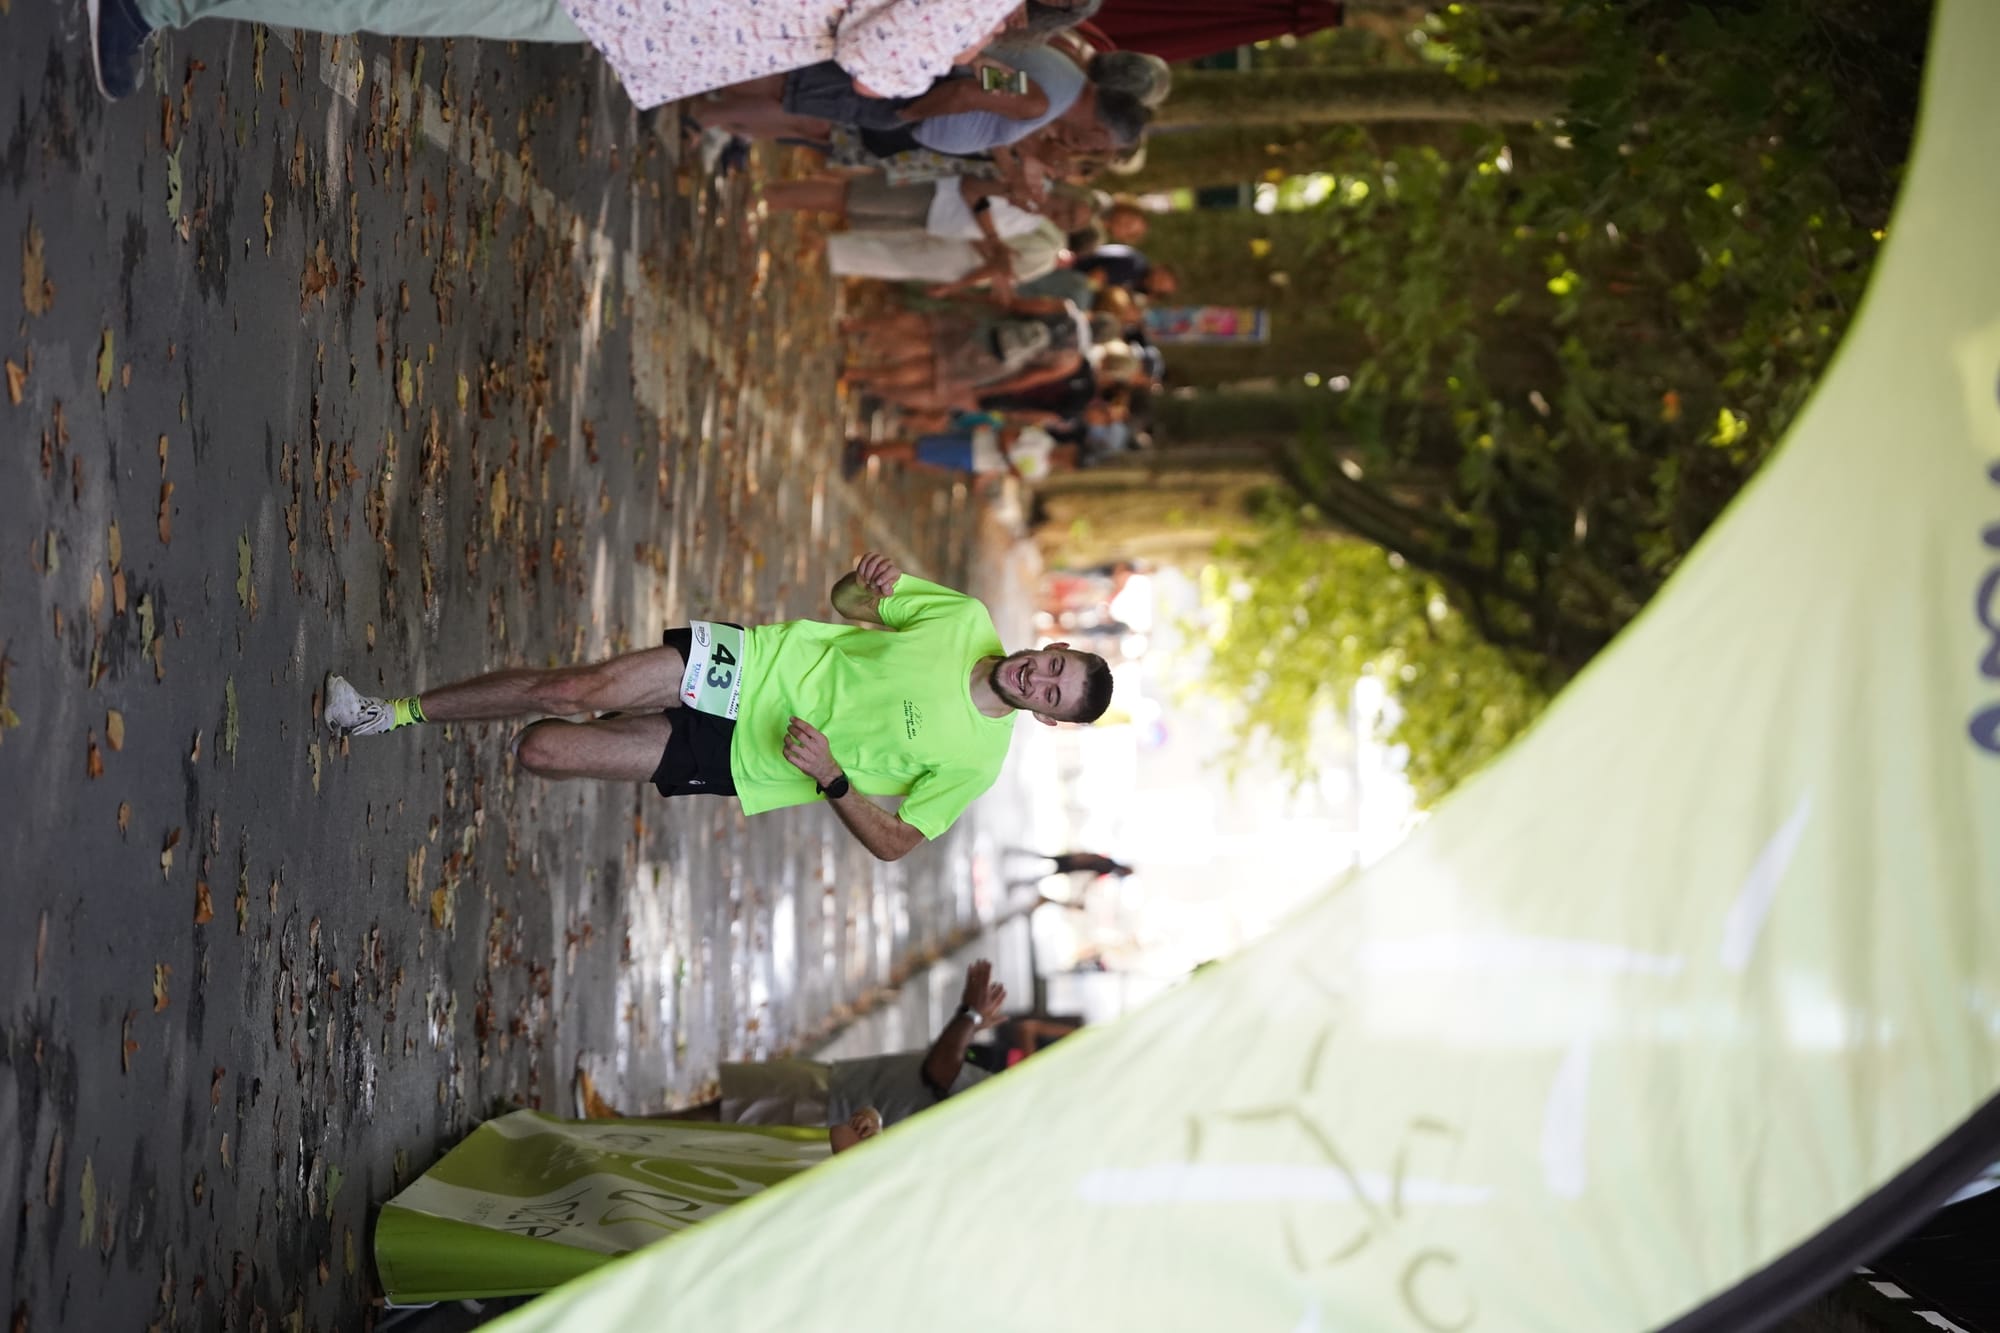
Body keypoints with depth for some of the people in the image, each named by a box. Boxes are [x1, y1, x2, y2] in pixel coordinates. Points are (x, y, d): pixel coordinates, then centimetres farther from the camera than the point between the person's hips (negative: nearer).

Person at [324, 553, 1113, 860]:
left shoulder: (976, 758, -11)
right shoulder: (968, 621, -2)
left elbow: (894, 843, -8)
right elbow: (846, 603, 10)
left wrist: (832, 779, -25)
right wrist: (869, 584, -15)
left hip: (742, 758, -2)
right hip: (756, 661, 2)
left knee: (542, 751, -10)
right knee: (574, 690, -15)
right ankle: (401, 712, 7)